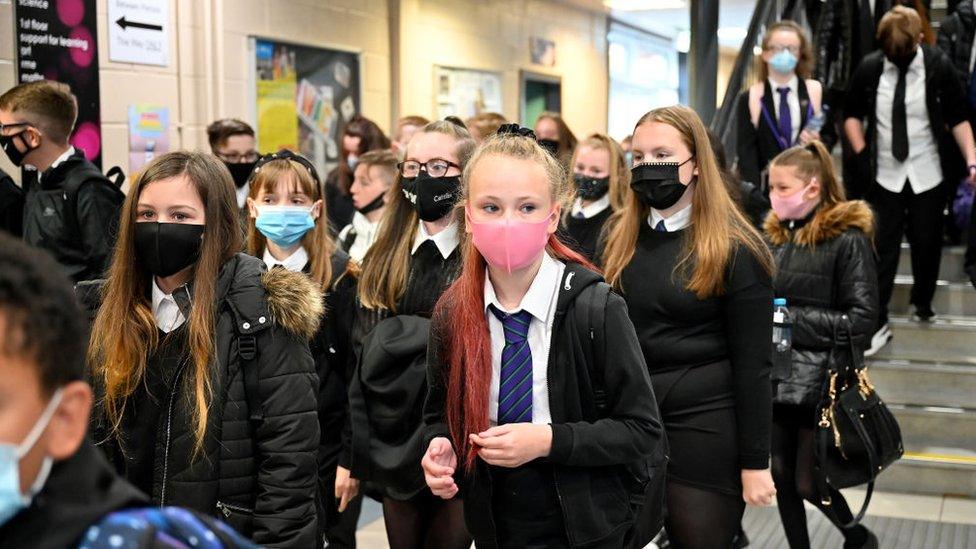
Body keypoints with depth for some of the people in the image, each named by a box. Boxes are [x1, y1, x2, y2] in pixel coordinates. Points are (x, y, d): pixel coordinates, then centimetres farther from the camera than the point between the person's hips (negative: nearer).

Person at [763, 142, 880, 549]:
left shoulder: (848, 238, -8)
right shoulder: (775, 235, 9)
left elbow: (861, 320, -11)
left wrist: (791, 318, -16)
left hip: (820, 383, -5)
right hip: (776, 378, 5)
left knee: (807, 484, 0)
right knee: (782, 477, 10)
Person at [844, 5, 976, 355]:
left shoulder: (939, 67, -8)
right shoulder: (869, 68, -7)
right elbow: (852, 115, 7)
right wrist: (861, 151, -8)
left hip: (928, 175, 0)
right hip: (885, 175, 0)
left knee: (927, 243, 11)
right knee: (882, 248, 0)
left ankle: (922, 303, 37)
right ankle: (877, 323, 4)